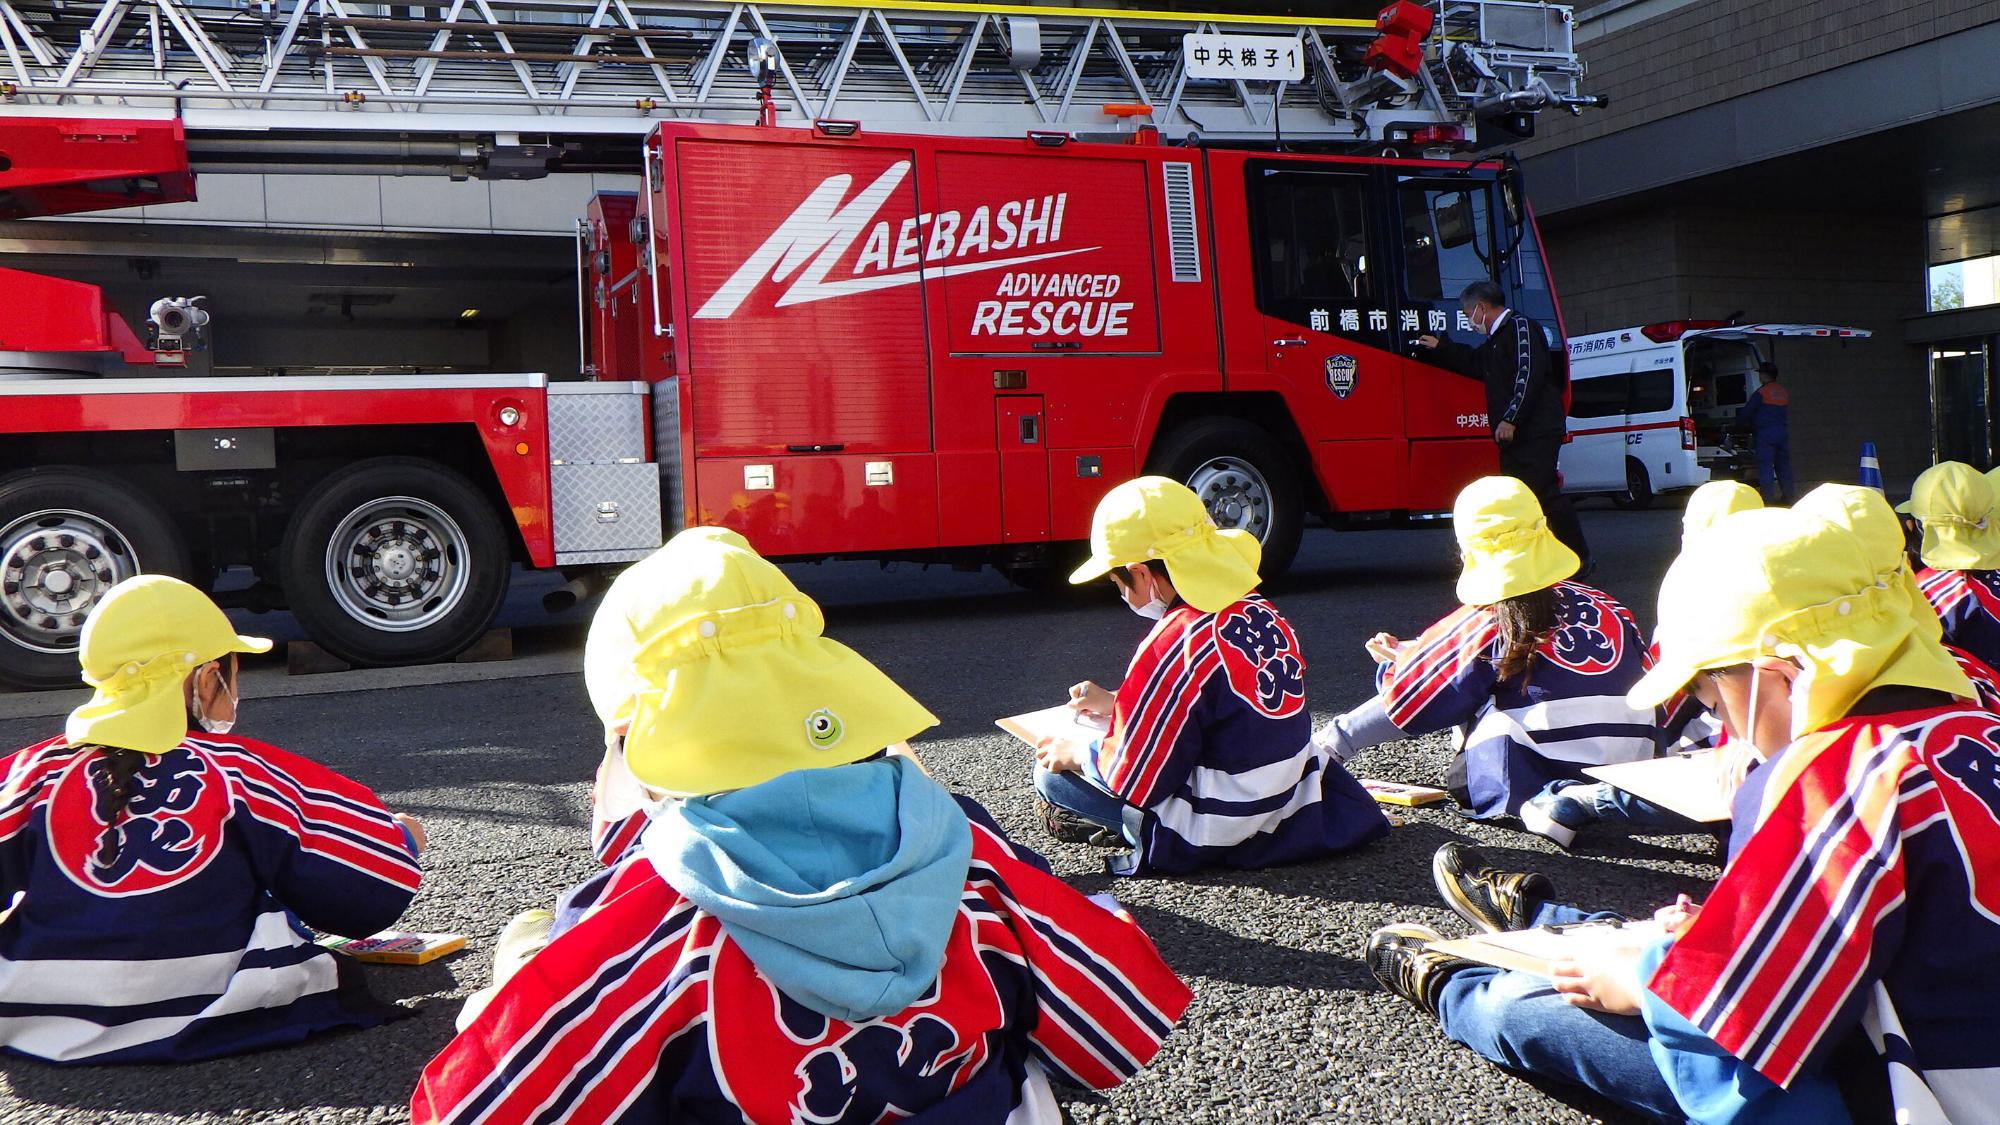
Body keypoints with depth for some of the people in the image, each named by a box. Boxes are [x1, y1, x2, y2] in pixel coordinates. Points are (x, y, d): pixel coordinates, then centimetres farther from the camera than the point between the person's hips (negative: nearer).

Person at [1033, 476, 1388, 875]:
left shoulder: (1172, 645, -25)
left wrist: (1077, 753, 1)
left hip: (1220, 834, -9)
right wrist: (1118, 703, 25)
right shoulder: (1258, 609, 0)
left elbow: (1135, 777, -18)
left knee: (1051, 775, -3)